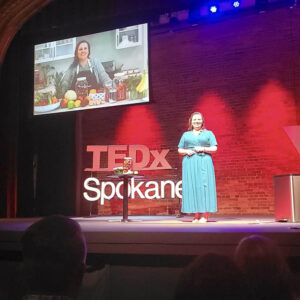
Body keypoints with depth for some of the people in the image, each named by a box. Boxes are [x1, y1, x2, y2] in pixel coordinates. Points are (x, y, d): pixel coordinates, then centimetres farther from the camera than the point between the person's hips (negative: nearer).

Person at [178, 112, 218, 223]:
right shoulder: (186, 135, 19)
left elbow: (214, 148, 4)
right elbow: (179, 150, 16)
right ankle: (196, 215, 0)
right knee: (192, 187, -3)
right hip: (189, 163, 2)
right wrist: (187, 151, -5)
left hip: (204, 163, -2)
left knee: (204, 186, -8)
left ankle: (205, 215, -7)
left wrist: (203, 149, -11)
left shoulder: (208, 133, 13)